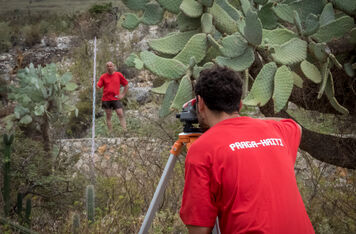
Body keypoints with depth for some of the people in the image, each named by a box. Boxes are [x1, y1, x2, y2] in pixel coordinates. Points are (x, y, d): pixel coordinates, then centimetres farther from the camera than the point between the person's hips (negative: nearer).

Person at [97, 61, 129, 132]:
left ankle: (125, 130, -10)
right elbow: (98, 86, -1)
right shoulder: (103, 76, 4)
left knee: (121, 114, -10)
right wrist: (95, 85, -23)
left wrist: (123, 94, 2)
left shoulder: (118, 75, 3)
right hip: (106, 99, 1)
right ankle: (110, 132, 11)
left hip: (116, 99, -1)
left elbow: (126, 85, 10)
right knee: (108, 116, 5)